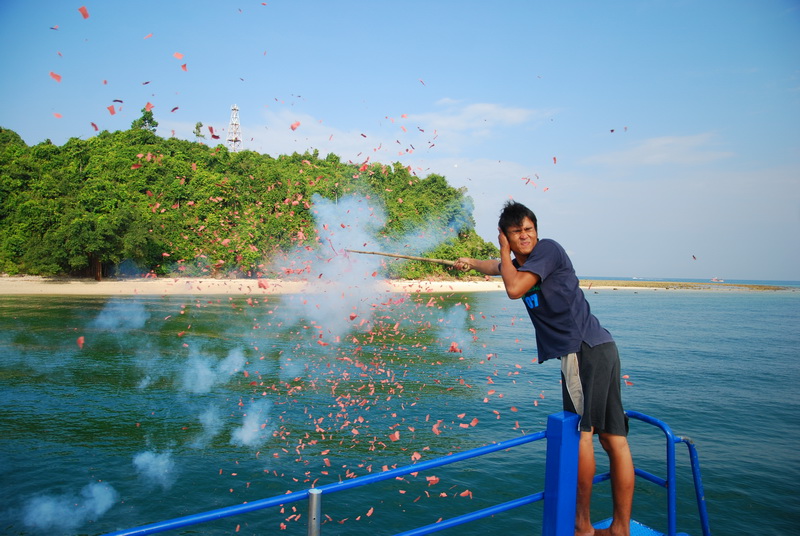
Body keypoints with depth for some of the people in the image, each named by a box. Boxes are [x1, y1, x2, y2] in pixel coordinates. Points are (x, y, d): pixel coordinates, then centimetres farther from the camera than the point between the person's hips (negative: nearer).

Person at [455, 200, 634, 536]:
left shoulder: (548, 249, -5)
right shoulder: (520, 263, 20)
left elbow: (514, 289, -16)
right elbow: (498, 268, 44)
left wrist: (504, 251, -2)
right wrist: (472, 263, 59)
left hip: (584, 348, -9)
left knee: (581, 430, -5)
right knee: (614, 438, 8)